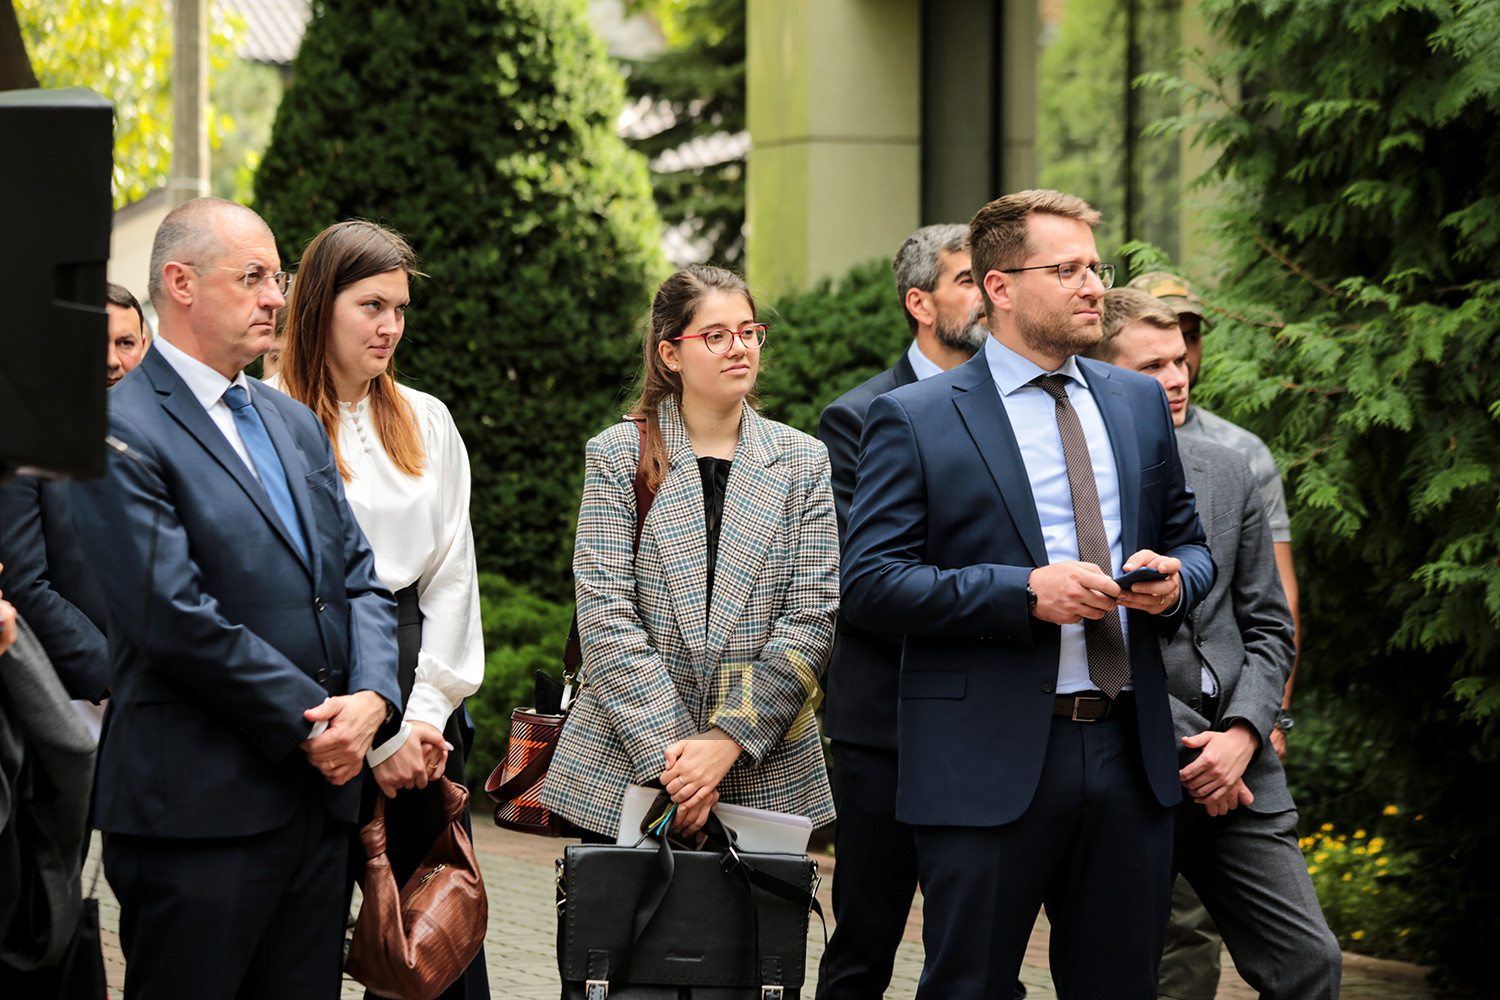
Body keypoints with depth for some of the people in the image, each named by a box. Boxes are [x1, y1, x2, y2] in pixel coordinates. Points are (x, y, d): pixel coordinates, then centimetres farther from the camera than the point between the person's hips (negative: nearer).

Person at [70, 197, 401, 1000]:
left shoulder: (295, 424, 18)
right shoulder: (121, 432, -10)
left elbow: (359, 575, 15)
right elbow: (177, 617, -17)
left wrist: (371, 696, -5)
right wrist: (313, 721, -12)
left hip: (320, 789, 8)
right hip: (199, 807, -8)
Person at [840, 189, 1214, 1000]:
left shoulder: (1139, 402, 15)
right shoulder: (914, 418, -2)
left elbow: (1191, 545, 22)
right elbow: (868, 582, -9)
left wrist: (1174, 579, -4)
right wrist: (1024, 593, -19)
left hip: (1129, 752, 5)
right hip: (989, 765, -5)